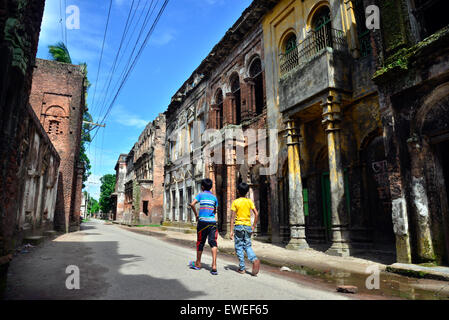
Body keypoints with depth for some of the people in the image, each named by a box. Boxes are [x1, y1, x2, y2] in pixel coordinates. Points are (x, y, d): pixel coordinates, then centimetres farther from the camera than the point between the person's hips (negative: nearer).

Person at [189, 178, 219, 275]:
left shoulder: (201, 195, 3)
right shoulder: (214, 197, 11)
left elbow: (192, 204, -11)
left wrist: (196, 214, 1)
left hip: (202, 221, -1)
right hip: (212, 221, 2)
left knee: (200, 242, 12)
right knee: (213, 242, -2)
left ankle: (198, 263, 27)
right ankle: (214, 265, -14)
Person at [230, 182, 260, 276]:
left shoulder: (235, 202, -4)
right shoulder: (249, 201, 4)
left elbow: (233, 217, -8)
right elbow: (256, 213, -2)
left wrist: (231, 230, -7)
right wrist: (254, 226, 6)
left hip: (239, 226, -3)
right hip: (248, 226, 3)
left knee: (239, 247, 7)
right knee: (247, 246, 11)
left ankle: (242, 268, 7)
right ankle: (254, 259, -14)